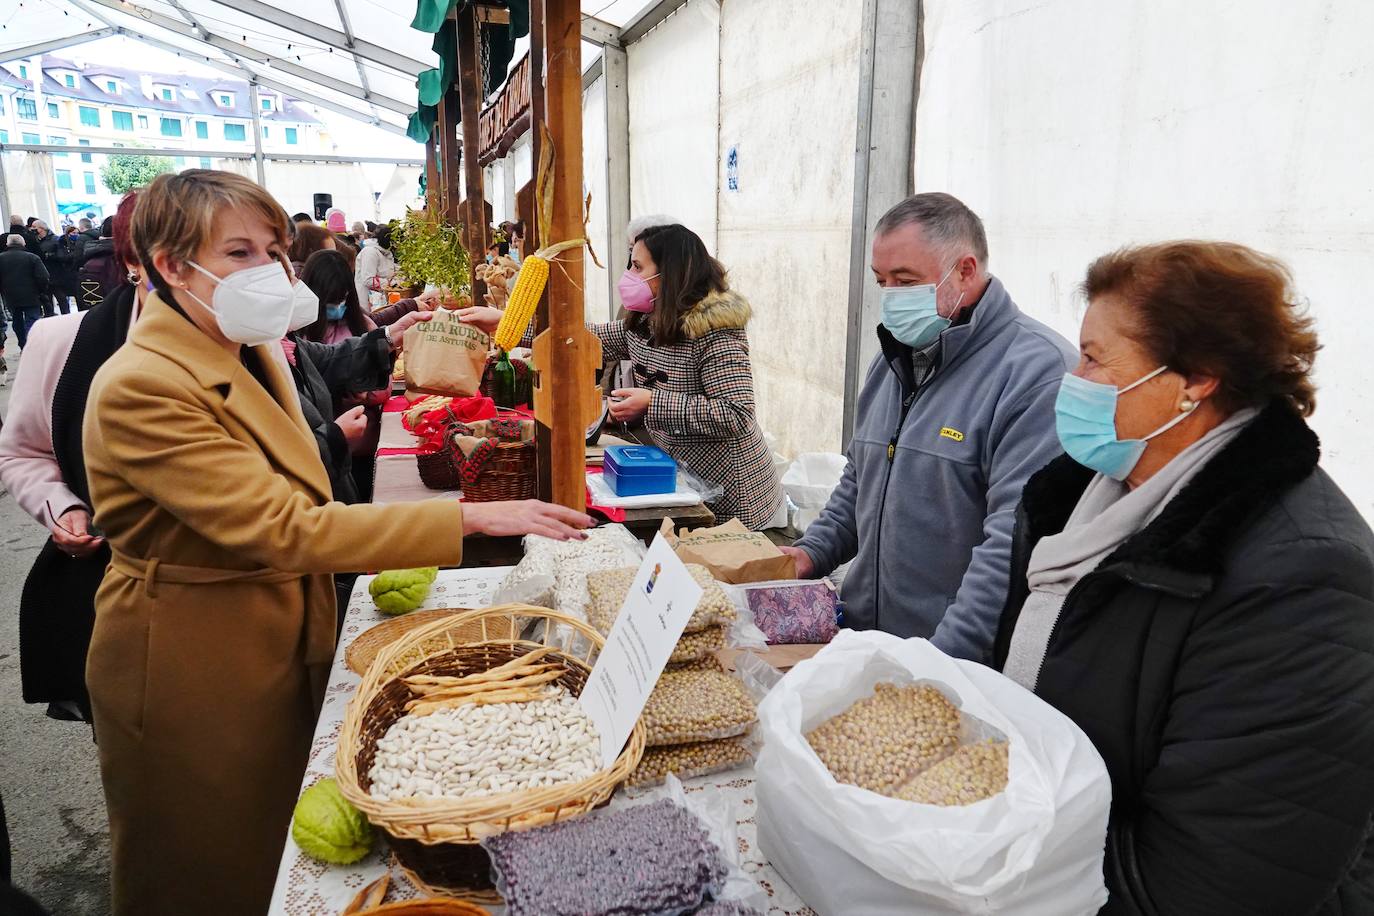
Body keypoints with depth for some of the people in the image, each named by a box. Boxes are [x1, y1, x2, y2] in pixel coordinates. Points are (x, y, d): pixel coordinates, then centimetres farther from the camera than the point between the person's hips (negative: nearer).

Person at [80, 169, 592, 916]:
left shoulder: (255, 354, 5)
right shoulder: (142, 386, -25)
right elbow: (283, 528, -33)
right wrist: (473, 517, -36)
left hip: (282, 648, 8)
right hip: (193, 675, -8)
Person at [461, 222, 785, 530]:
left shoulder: (715, 332, -22)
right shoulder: (643, 324, 4)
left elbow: (736, 414, -28)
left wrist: (653, 403, -26)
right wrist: (504, 322, 2)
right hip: (680, 475, 7)